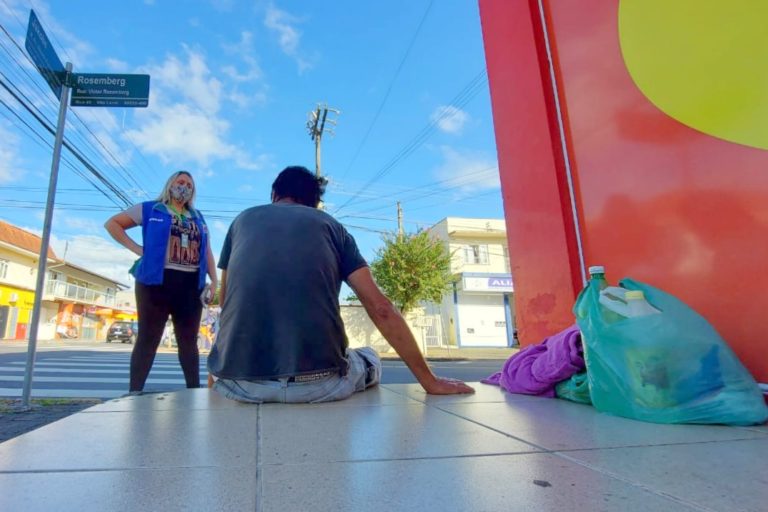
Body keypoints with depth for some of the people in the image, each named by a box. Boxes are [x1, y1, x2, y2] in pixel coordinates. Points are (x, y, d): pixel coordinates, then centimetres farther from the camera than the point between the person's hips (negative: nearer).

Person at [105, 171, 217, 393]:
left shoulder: (198, 218, 20)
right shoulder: (150, 210, 9)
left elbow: (207, 251, 17)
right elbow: (112, 224, 11)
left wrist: (214, 280, 4)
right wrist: (136, 248, -2)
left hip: (191, 285, 4)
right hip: (157, 281, -4)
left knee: (189, 340, 7)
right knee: (148, 339, -1)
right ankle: (134, 393, 6)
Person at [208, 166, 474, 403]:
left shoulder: (242, 220, 19)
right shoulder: (331, 226, 14)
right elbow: (380, 307, 7)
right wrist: (429, 380, 12)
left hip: (240, 381, 2)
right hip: (320, 382, -1)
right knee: (369, 358, 31)